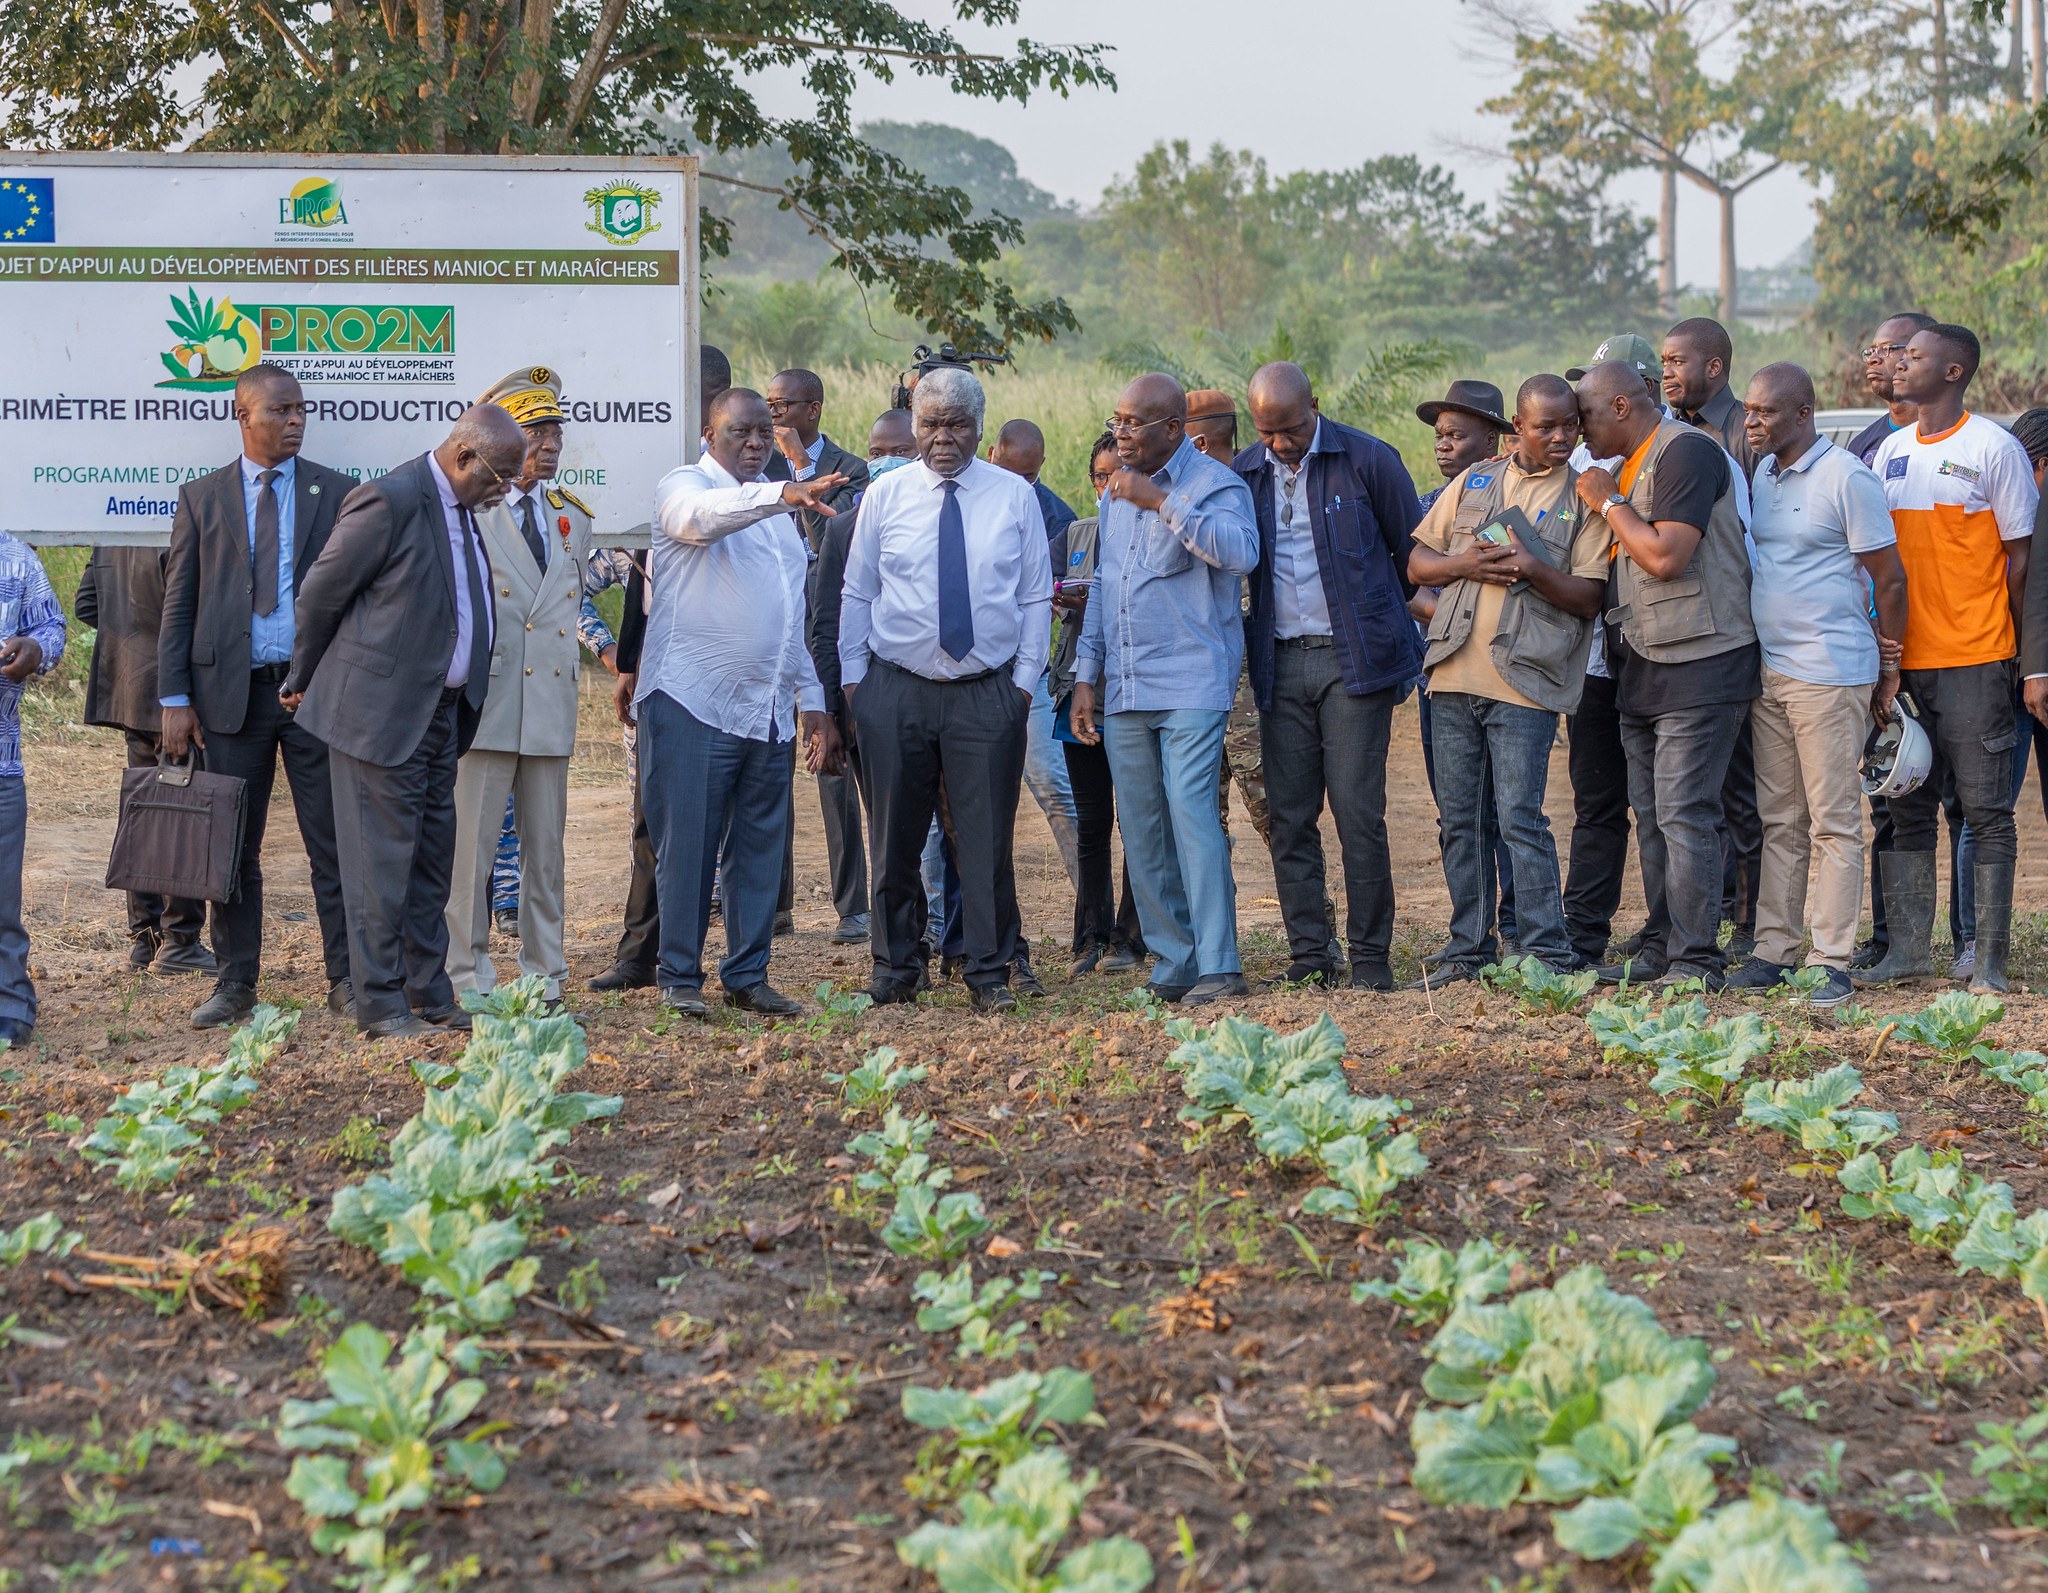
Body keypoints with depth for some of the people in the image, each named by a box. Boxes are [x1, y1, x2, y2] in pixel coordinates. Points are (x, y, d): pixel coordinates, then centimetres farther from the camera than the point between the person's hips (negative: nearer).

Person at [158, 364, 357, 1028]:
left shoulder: (336, 493, 6)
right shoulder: (201, 497, 8)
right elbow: (179, 602, 6)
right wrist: (175, 699, -1)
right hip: (232, 693, 1)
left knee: (333, 843, 0)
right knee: (231, 847, 6)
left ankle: (346, 980, 7)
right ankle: (236, 983, 15)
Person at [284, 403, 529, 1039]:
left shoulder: (462, 509, 11)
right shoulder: (390, 501, -17)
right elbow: (321, 593, -9)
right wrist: (304, 682, 3)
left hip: (441, 714, 9)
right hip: (380, 711, -9)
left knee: (431, 862, 13)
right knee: (383, 862, -4)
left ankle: (429, 997, 20)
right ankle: (380, 1006, 2)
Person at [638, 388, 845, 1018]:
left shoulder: (775, 510, 22)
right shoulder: (684, 486, 1)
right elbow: (704, 516, -26)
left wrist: (812, 702, 18)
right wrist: (783, 493, -41)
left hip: (767, 709, 6)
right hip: (692, 702, -6)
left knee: (760, 847, 6)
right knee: (687, 845, -5)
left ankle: (747, 976, 14)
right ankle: (679, 979, 2)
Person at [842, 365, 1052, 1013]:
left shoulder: (1015, 495, 6)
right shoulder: (885, 495, 6)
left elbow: (1035, 598, 7)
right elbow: (857, 594, 9)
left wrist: (1025, 680, 0)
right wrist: (853, 678, 3)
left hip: (987, 693, -1)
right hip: (895, 690, 1)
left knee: (986, 837, -1)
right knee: (896, 838, 5)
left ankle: (989, 972, 8)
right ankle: (897, 967, 17)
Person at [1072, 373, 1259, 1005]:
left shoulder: (1215, 485, -5)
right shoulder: (1117, 491, 17)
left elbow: (1241, 552, -25)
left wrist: (1162, 502, -25)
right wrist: (1086, 677, 16)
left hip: (1191, 685, -7)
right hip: (1122, 690, 7)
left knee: (1192, 815, -15)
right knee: (1141, 833, 5)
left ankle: (1218, 965, -13)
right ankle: (1173, 963, 12)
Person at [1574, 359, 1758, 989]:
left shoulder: (1687, 451, -12)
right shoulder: (1628, 467, 18)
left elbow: (1665, 556, -22)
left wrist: (1608, 501, -10)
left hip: (1699, 661, -10)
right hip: (1641, 666, 10)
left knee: (1686, 814, -10)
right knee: (1651, 816, 10)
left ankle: (1695, 958, -8)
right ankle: (1664, 946, 16)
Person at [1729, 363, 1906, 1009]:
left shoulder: (1847, 477, -9)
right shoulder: (1760, 475, 13)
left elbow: (1889, 579, -7)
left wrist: (1890, 671, -5)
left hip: (1830, 673, -7)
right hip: (1767, 671, 7)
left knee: (1834, 822, -3)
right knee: (1778, 821, 10)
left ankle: (1834, 961, 0)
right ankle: (1773, 951, 15)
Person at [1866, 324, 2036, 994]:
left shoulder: (1994, 447, -4)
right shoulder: (1891, 450, 12)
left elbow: (2019, 555, -2)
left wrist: (2029, 658, -3)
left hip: (1974, 660, -5)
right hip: (1900, 659, 6)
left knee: (1985, 808, -2)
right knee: (1905, 807, 7)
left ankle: (1990, 958, 1)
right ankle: (1907, 948, 13)